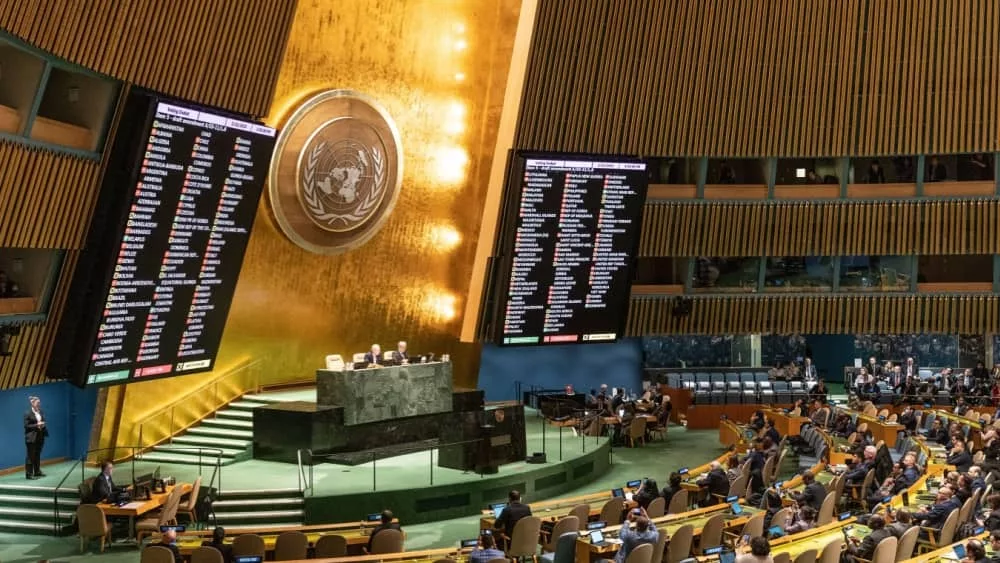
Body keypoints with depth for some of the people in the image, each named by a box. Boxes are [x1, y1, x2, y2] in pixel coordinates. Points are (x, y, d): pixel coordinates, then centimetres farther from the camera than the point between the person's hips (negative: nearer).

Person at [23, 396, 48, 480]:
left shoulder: (41, 412, 9)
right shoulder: (27, 413, -8)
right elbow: (26, 426, -11)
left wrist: (42, 425, -2)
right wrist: (36, 425, -18)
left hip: (40, 437, 6)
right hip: (31, 438, -6)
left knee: (37, 455, 11)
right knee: (30, 456, -3)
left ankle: (37, 472, 18)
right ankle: (29, 474, -1)